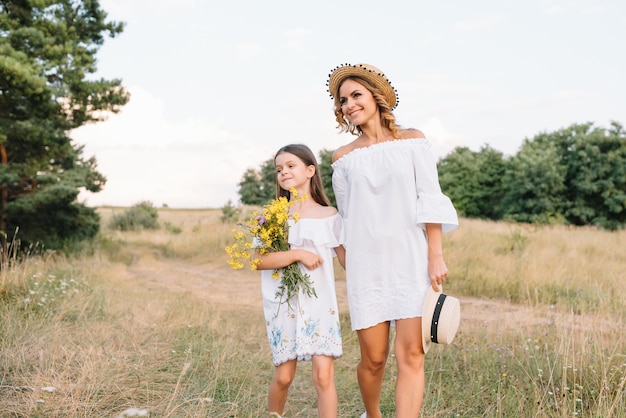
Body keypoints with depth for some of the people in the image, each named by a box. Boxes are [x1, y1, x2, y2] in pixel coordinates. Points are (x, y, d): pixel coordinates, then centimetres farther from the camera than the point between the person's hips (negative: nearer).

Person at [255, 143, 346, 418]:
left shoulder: (329, 216, 3)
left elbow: (346, 258, 3)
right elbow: (259, 261, -10)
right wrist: (297, 254, -19)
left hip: (320, 304, 0)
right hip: (283, 305, 0)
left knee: (324, 375, -8)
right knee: (283, 376, 7)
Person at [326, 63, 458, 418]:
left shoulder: (412, 140, 5)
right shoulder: (344, 157, 9)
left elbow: (430, 200, -1)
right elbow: (347, 217, 11)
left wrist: (436, 255, -8)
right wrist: (351, 267, 11)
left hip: (411, 260, -1)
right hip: (367, 264, 1)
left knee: (411, 354, -8)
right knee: (374, 358, 4)